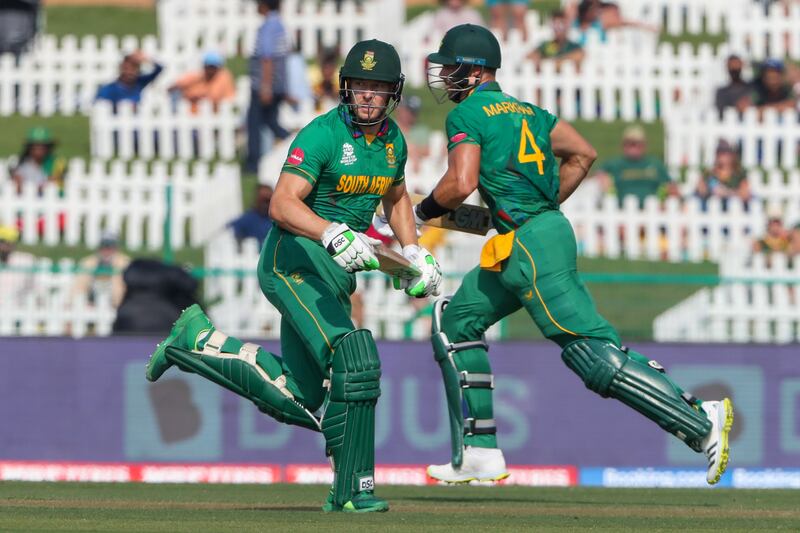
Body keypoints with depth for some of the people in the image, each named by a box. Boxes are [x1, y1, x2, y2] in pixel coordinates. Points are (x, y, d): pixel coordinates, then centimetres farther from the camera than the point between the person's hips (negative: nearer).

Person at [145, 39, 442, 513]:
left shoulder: (393, 139, 8)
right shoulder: (323, 134, -16)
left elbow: (395, 197, 29)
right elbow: (282, 204, -26)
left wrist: (414, 252, 16)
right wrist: (334, 234, -40)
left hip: (335, 273, 8)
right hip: (294, 261, -8)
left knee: (294, 397, 8)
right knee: (353, 358, -25)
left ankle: (199, 340, 24)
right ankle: (353, 488, -19)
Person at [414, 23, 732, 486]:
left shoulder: (467, 114, -5)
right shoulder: (524, 110, 19)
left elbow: (460, 184, -16)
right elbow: (583, 154, 19)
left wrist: (424, 212, 2)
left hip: (531, 243, -10)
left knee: (593, 353, -14)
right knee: (456, 322, 19)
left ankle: (701, 421, -19)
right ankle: (479, 452, 17)